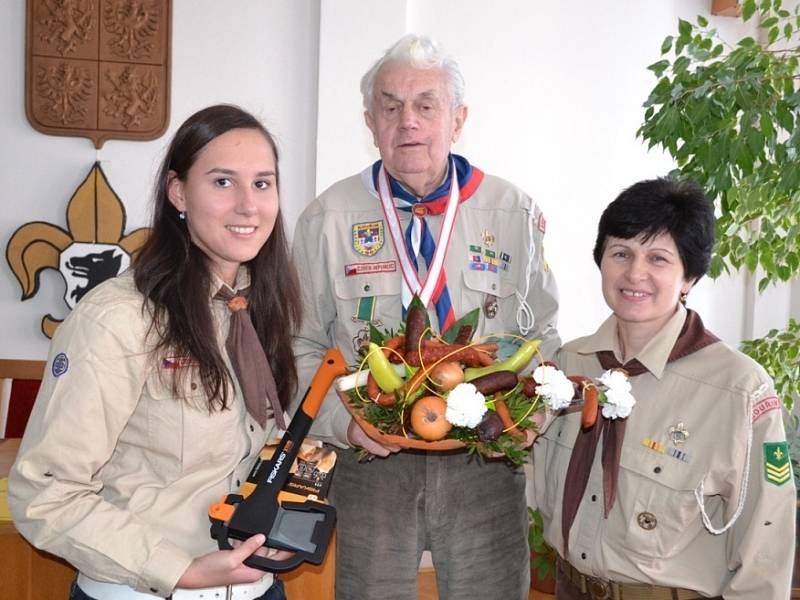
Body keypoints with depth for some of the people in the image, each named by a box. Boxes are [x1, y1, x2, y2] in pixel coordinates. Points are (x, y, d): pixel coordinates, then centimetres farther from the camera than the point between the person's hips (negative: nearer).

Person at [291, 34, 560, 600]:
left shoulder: (514, 212, 2)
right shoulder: (328, 217, -1)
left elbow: (542, 335, 8)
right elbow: (302, 346, 3)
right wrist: (342, 419, -12)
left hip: (487, 461, 1)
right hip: (371, 462, 0)